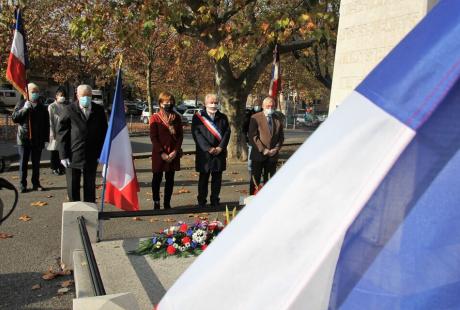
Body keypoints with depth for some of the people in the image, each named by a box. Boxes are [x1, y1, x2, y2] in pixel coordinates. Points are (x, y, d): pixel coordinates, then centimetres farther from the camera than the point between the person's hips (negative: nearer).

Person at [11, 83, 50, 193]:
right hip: (24, 138, -2)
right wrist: (25, 109, -18)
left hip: (38, 140, 2)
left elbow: (46, 124, 8)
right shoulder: (21, 104, 2)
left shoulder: (42, 107, 7)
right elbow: (14, 118, -7)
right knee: (23, 163, 3)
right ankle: (22, 185, 9)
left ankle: (36, 184, 17)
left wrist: (45, 138, 3)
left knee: (36, 163, 9)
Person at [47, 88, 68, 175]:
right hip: (56, 132, -3)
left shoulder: (66, 106, 9)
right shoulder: (52, 106, -2)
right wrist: (52, 133, -10)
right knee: (54, 152, 3)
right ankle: (54, 168, 12)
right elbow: (50, 121, -5)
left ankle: (61, 167, 15)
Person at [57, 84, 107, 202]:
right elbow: (61, 133, -3)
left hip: (92, 157, 1)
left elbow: (103, 133, 6)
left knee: (90, 188, 11)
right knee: (72, 188, 9)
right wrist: (63, 155, -8)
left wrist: (101, 153, 0)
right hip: (72, 156, -1)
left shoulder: (99, 110, 2)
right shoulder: (69, 110, -4)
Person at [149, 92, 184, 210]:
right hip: (159, 153, -3)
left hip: (173, 153, 3)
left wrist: (176, 151, -7)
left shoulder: (176, 117, 7)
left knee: (170, 178, 8)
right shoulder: (155, 118, -1)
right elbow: (153, 137, -5)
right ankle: (156, 203, 17)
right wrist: (162, 153, -12)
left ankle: (167, 203, 17)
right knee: (157, 178, 5)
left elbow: (180, 135, 6)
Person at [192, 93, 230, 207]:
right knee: (204, 177, 4)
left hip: (219, 152, 3)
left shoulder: (223, 117, 10)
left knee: (217, 177, 8)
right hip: (204, 153, -3)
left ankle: (215, 200, 18)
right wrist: (208, 148, -15)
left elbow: (227, 132, 4)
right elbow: (196, 134, -8)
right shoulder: (198, 117, -1)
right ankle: (201, 201, 13)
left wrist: (220, 147, -10)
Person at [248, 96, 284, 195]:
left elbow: (281, 136, 12)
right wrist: (263, 150, -15)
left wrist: (276, 148, -5)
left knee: (270, 180, 8)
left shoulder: (278, 119, 10)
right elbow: (252, 136, -10)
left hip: (273, 155, 4)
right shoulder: (255, 118, -3)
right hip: (258, 154, -3)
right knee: (255, 180, 4)